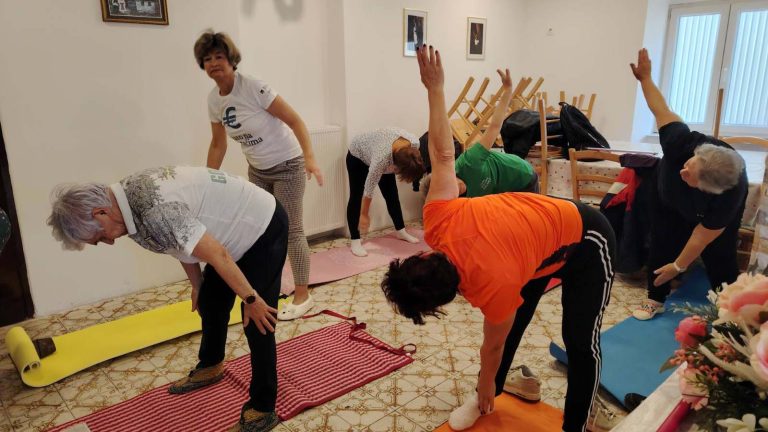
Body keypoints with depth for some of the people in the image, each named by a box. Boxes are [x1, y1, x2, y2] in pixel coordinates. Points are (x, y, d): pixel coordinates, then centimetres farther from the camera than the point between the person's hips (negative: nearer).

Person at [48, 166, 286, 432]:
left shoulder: (154, 211, -34)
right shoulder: (130, 197, -3)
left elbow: (216, 255, -31)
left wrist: (250, 299, -22)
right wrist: (197, 286, 19)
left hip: (265, 228, -10)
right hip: (241, 227, 10)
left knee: (256, 324, -6)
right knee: (210, 302, 21)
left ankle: (263, 410, 9)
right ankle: (210, 367, 45)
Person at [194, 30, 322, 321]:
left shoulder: (254, 88, -22)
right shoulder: (213, 100, -1)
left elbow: (295, 121, -22)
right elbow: (218, 145, 9)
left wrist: (309, 158, -35)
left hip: (286, 166, -7)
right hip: (257, 170, 7)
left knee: (290, 230, -3)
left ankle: (302, 296, 11)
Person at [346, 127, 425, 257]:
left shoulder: (415, 143, -30)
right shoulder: (382, 157, -44)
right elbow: (369, 188, -32)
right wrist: (364, 215, -22)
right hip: (358, 155, -5)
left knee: (392, 195, 5)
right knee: (357, 196, -8)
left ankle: (401, 231, 18)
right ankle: (355, 241, -5)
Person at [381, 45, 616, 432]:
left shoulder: (493, 288, -37)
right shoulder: (438, 222, -27)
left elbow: (492, 347, -16)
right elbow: (443, 154, -19)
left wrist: (485, 387, 5)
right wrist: (435, 89, -10)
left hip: (586, 240, -7)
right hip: (538, 224, 7)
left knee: (580, 341, -4)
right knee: (511, 324, 10)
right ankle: (485, 399, 24)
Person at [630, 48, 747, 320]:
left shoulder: (728, 197, -43)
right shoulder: (682, 143, -43)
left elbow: (701, 238, -32)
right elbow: (662, 111, -26)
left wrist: (678, 266, -21)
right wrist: (645, 79, -18)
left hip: (714, 211, -2)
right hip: (670, 197, 2)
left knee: (719, 257, -6)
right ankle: (655, 300, 14)